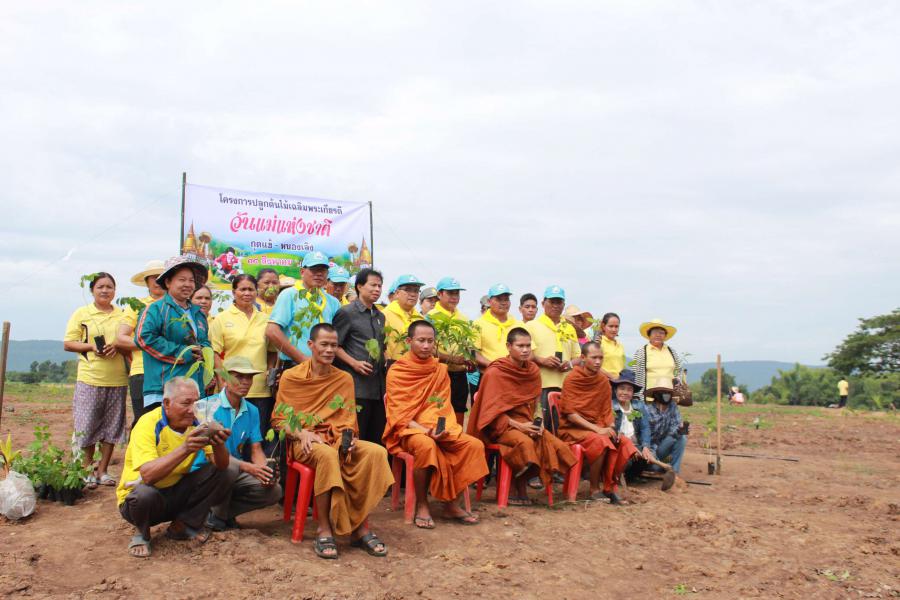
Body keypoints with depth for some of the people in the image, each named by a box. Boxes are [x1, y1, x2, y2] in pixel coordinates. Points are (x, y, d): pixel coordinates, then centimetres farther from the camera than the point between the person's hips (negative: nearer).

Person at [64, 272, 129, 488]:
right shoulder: (81, 313, 5)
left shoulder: (122, 315, 11)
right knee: (87, 426, -1)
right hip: (89, 378, -2)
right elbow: (68, 344, 2)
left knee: (112, 426, 5)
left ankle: (102, 470, 16)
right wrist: (91, 347, -15)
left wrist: (117, 346, -9)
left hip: (117, 379, 2)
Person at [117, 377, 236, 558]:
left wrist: (218, 445, -37)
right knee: (144, 493, -38)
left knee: (230, 471, -10)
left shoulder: (196, 422, -8)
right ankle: (142, 534, -2)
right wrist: (185, 449, -46)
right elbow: (147, 475, -36)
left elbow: (222, 465, -15)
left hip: (177, 492, 5)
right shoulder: (148, 424, -22)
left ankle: (184, 526, 3)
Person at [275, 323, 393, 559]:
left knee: (376, 452, -27)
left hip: (337, 440, 4)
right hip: (304, 443, -3)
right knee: (327, 454, -40)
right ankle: (324, 530, -29)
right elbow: (279, 419, 4)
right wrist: (302, 433, -15)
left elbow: (349, 420, 14)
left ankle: (360, 527, -20)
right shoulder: (291, 377, 6)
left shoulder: (344, 379, 14)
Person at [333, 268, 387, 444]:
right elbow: (334, 345, -8)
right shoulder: (347, 313, -3)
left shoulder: (380, 317, 18)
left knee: (377, 439, 9)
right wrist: (354, 363, -16)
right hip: (356, 386, -7)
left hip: (378, 387, 7)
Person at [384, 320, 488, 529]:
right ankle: (422, 504, -17)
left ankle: (452, 504, -6)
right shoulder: (397, 372, -5)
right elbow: (399, 414, -10)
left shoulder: (440, 369, 9)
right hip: (408, 430, -5)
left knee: (474, 445, -19)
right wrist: (425, 431, -24)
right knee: (426, 446, -38)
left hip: (438, 429, 5)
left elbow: (444, 407, 13)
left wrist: (443, 428, -7)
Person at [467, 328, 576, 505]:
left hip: (525, 422, 6)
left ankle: (519, 484, -2)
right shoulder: (494, 372, -11)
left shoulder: (533, 370, 6)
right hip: (500, 425, -6)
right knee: (525, 443, -34)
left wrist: (536, 424, -7)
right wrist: (518, 426, -20)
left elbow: (535, 404, 13)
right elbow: (492, 410, -11)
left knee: (553, 444, -19)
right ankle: (521, 491, -9)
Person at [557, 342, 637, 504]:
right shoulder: (571, 380, -10)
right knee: (601, 442, -32)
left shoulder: (604, 381, 6)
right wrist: (597, 429, -23)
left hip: (596, 428, 6)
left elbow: (607, 411, 10)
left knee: (624, 443, -19)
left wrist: (610, 428, -11)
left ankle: (610, 487, -5)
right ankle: (595, 490, -17)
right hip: (573, 429, -5)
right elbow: (570, 414, -15)